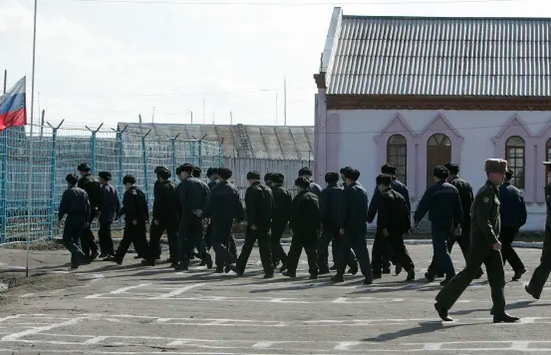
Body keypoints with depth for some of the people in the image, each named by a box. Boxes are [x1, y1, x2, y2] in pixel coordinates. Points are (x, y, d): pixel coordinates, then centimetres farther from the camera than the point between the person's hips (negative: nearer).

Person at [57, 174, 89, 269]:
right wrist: (86, 220, 17)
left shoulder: (68, 192, -4)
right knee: (76, 239, 15)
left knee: (67, 240, -3)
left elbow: (63, 206, -10)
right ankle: (75, 262, 9)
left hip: (72, 217, -6)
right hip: (82, 218, 6)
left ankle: (80, 255, -24)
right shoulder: (83, 192, 13)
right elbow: (88, 207, 13)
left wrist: (60, 218, -5)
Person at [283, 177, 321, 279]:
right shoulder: (315, 197, 11)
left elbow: (294, 214, -13)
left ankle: (291, 270, 12)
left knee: (295, 251, 6)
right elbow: (319, 214, 15)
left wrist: (292, 227, -7)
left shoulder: (298, 198, -11)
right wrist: (318, 226, 17)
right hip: (313, 229, 6)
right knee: (312, 251, 5)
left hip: (300, 229, -6)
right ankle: (314, 272, -1)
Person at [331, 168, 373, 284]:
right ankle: (368, 276, -6)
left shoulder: (347, 191, -9)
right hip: (361, 226, 5)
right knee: (361, 250, 3)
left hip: (349, 226, -5)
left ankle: (340, 274, 11)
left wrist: (341, 226, -10)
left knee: (343, 250, 6)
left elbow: (343, 210, -12)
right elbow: (366, 209, 14)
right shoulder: (363, 191, 10)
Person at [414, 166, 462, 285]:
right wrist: (458, 225, 13)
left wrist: (417, 219, 6)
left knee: (440, 249, -8)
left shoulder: (432, 190, -8)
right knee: (439, 248, 19)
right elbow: (459, 209, 9)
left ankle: (450, 274, -21)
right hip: (449, 224, 6)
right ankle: (431, 273, 29)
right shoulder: (453, 189, 9)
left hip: (437, 223, -6)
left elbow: (423, 206, -7)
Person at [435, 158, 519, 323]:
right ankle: (442, 303, 8)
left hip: (489, 240, 10)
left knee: (497, 276, 4)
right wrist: (494, 241, -24)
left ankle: (499, 312, 5)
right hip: (481, 241, -9)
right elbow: (482, 220, -23)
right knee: (469, 273, -3)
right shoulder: (486, 192, -16)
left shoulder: (493, 191, 15)